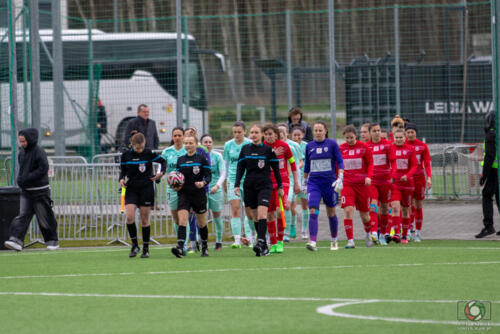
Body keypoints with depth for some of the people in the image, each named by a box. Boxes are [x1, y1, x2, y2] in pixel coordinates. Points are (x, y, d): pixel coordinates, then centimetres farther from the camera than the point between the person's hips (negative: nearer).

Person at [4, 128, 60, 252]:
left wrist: (26, 179, -23)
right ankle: (17, 241, -14)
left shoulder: (39, 152, -14)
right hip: (26, 191, 7)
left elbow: (43, 169, -22)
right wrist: (19, 178, 5)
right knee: (22, 216, -5)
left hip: (40, 191, -7)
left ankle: (53, 241, 16)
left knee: (44, 218, 2)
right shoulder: (22, 152, 10)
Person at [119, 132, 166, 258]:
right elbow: (123, 170, 12)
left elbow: (163, 161, 7)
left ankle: (146, 249, 13)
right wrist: (121, 179, -8)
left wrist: (162, 172, -10)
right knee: (129, 217, -15)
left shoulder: (149, 153, -6)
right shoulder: (126, 155, -1)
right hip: (131, 189, 2)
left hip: (146, 189, -1)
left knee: (145, 220, 2)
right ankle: (135, 245, 3)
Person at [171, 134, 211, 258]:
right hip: (184, 194, 2)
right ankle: (180, 247, -28)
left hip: (199, 195, -2)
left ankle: (205, 247, 31)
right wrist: (176, 186, -5)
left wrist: (203, 183, -26)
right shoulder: (180, 160, 8)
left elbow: (208, 176, -5)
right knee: (182, 220, -17)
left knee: (201, 223, 11)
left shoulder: (202, 159, -3)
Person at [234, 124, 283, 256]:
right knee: (254, 217, 3)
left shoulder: (268, 149, -1)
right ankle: (264, 247, 8)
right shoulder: (245, 149, 8)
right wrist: (237, 185, 2)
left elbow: (276, 169, 5)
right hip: (249, 185, 4)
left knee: (262, 214, -19)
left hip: (264, 185, -4)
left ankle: (260, 242, -26)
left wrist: (280, 187, 6)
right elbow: (240, 168, 11)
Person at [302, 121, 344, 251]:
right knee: (313, 212, -15)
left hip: (329, 182, -1)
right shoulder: (309, 146, 6)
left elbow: (340, 162, -3)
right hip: (314, 183, 1)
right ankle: (312, 242, -23)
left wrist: (340, 178, -14)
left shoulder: (332, 144, -3)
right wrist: (304, 182, 22)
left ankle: (334, 240, 30)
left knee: (331, 213, 10)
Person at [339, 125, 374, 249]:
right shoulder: (341, 149, 2)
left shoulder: (364, 147, -2)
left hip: (362, 184, 0)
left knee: (364, 214, 8)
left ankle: (368, 234, 39)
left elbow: (370, 163, 2)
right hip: (347, 184, 0)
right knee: (348, 210, -18)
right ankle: (350, 240, -15)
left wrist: (369, 177, -14)